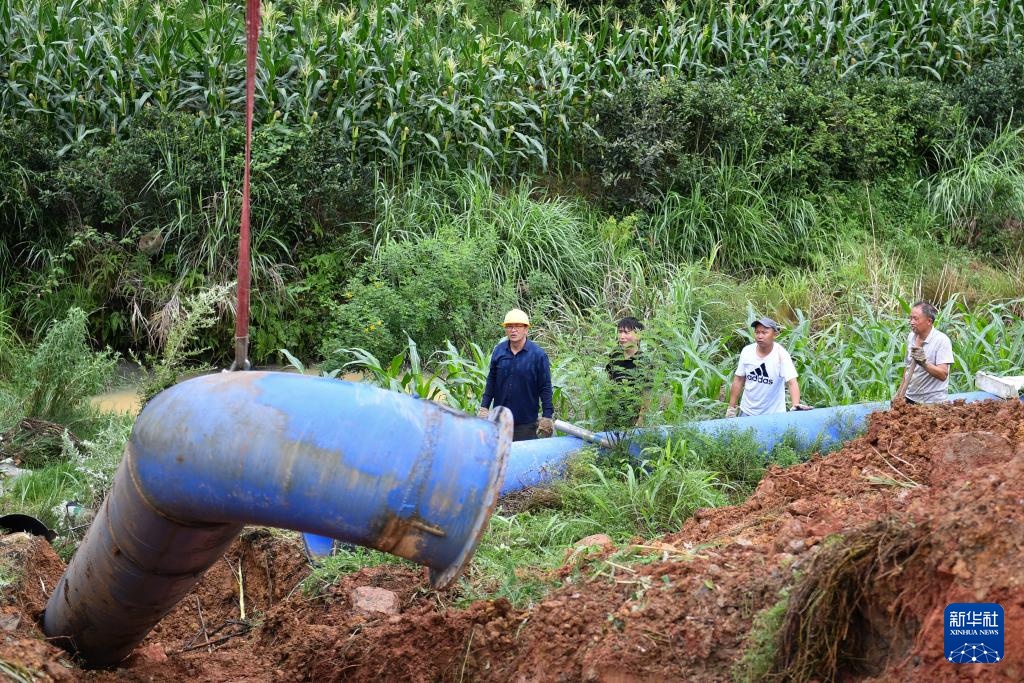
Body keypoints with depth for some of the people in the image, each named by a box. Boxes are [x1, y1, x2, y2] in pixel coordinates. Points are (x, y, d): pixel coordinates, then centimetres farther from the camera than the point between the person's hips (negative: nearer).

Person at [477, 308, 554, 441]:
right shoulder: (498, 351, 2)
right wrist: (484, 407, 5)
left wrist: (547, 417, -9)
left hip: (526, 422, -4)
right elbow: (491, 381, 10)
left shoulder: (538, 354, -8)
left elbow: (545, 388, -6)